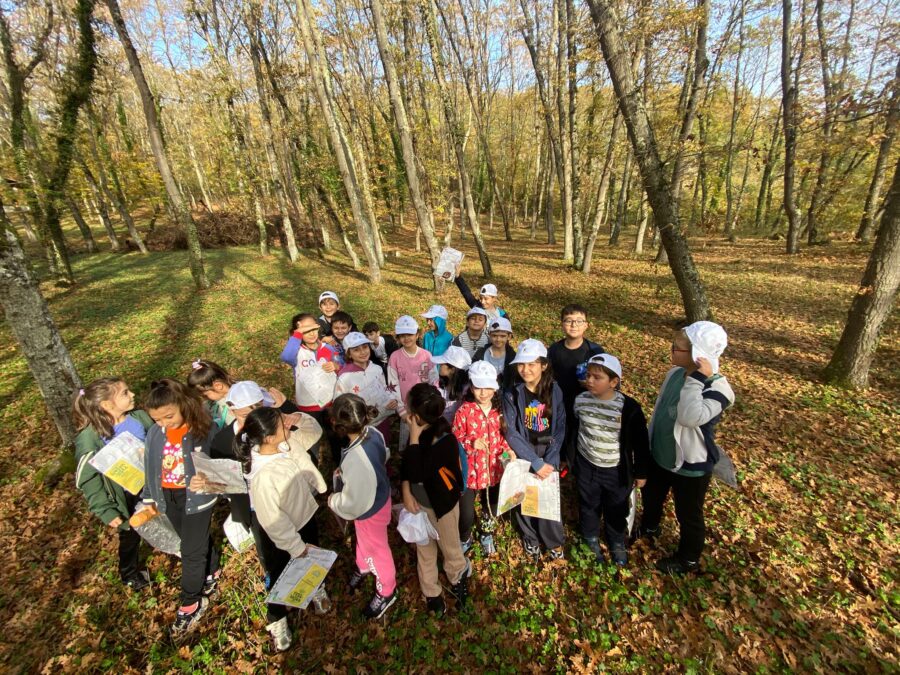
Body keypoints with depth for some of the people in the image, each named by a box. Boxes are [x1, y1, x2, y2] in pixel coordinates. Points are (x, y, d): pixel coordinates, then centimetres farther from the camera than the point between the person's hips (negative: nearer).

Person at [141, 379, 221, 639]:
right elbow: (149, 467, 8)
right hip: (168, 498, 5)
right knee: (197, 542, 22)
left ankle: (191, 603, 26)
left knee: (191, 552, 5)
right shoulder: (154, 434, -5)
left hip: (197, 496, -5)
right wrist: (149, 500, 12)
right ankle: (212, 572, 46)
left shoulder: (204, 429, -20)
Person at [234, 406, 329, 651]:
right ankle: (276, 620, 55)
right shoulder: (263, 477, -40)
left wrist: (299, 419, -25)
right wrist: (296, 547, -17)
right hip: (283, 534, -6)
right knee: (281, 576, 24)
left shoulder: (288, 441, -21)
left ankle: (317, 590, 65)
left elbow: (315, 432, -3)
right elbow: (273, 521, -29)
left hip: (306, 515, 6)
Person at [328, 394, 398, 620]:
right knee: (363, 540, 35)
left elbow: (353, 504, -31)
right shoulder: (373, 432, -22)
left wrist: (332, 500, -11)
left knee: (376, 549, 23)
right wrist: (345, 472, 1)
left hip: (370, 510, -7)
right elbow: (384, 455, 0)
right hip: (379, 497, 7)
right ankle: (363, 567, 67)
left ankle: (386, 591, 52)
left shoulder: (355, 461, -44)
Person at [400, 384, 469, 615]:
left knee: (450, 549, 18)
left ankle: (459, 579, 49)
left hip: (443, 504, -5)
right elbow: (406, 462, 0)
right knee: (424, 549, 21)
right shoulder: (423, 431, -13)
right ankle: (431, 592, 45)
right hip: (419, 502, 5)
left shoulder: (445, 440, -32)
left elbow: (417, 474, -37)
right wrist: (406, 493, -9)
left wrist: (414, 438, -36)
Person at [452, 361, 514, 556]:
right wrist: (472, 443, -30)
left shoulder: (499, 410, -5)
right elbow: (454, 440, -13)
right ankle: (464, 540, 43)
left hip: (493, 470, 4)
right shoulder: (464, 411, -18)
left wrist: (508, 450, -10)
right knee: (466, 513, 8)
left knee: (491, 509, 24)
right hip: (469, 471, -4)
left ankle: (486, 535, 55)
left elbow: (502, 436, 8)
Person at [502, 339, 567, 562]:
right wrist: (536, 463, -18)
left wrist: (549, 461, -13)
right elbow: (512, 434, -14)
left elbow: (560, 429, -5)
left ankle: (554, 541, 38)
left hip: (549, 458, 1)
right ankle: (530, 539, 42)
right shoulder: (511, 395, -13)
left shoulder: (554, 391, -8)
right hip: (522, 459, 0)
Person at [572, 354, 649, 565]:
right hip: (586, 467, 2)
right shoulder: (580, 400, -12)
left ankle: (617, 544, 48)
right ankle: (591, 541, 48)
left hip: (617, 471, -2)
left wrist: (640, 472, -1)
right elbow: (572, 431, 3)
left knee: (616, 510, 19)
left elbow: (640, 442, -9)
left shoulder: (629, 407, -22)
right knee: (588, 507, 20)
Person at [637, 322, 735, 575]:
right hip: (660, 455, 7)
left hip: (691, 465, -7)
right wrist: (650, 443, 17)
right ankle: (648, 528, 59)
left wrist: (698, 380, -41)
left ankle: (688, 560, 44)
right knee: (650, 495, 29)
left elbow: (690, 418, -45)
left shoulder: (717, 388, -28)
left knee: (688, 515, 17)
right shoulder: (675, 373, -6)